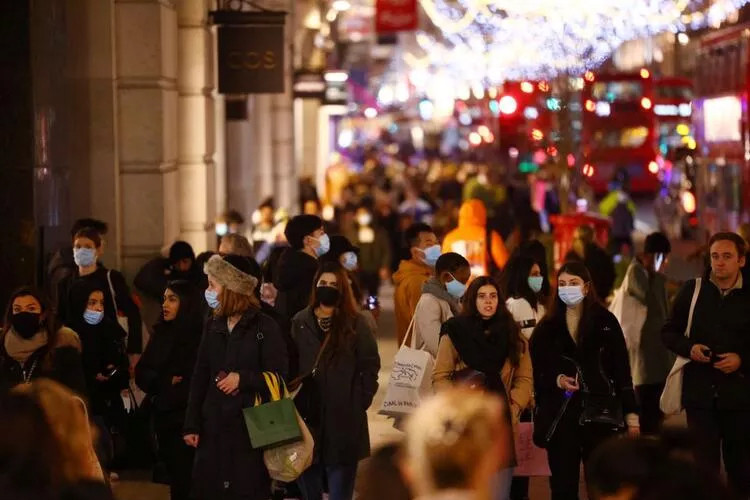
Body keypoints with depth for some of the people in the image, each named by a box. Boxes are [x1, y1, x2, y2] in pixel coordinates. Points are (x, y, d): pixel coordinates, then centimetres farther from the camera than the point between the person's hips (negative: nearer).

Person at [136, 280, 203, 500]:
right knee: (175, 476, 11)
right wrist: (167, 381, -7)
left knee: (188, 479, -7)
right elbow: (142, 373, 10)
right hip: (164, 416, 6)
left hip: (188, 418, -6)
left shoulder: (201, 336, -10)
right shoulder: (162, 333, 12)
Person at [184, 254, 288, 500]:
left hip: (252, 427, -5)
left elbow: (279, 376, -7)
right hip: (214, 426, 5)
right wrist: (192, 425, 6)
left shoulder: (264, 327, -6)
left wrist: (243, 379, -18)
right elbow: (200, 377, 10)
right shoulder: (213, 325, 10)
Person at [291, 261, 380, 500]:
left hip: (344, 421, -3)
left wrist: (360, 402, -6)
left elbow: (370, 366, 1)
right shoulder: (300, 322, 6)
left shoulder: (355, 324, 0)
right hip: (307, 417, 3)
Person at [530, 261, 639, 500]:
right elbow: (538, 371, 9)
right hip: (559, 416, 2)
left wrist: (631, 413, 0)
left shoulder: (606, 321, 4)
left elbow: (621, 370, 3)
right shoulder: (547, 327, 8)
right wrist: (557, 379, -12)